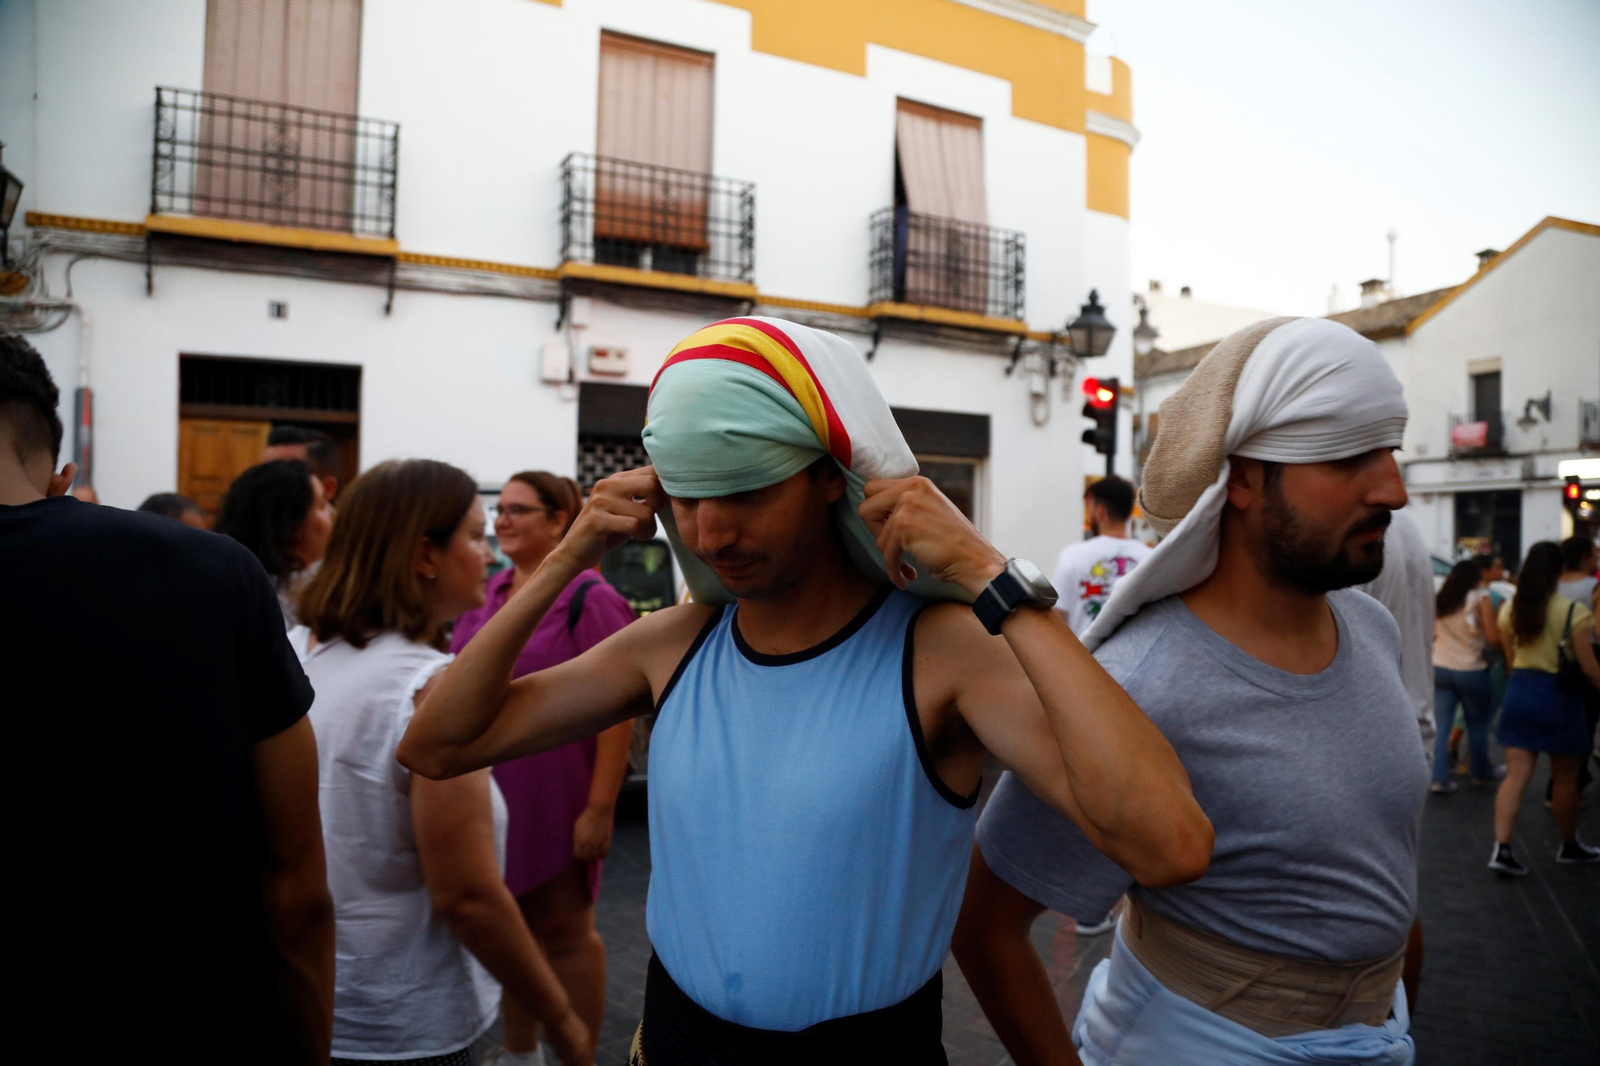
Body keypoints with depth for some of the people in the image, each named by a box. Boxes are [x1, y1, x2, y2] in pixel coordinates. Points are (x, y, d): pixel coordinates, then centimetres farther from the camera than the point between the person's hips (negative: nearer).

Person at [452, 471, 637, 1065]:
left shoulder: (589, 599, -13)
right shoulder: (487, 593, 8)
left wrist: (601, 807, -21)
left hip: (553, 801, -6)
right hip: (487, 793, 6)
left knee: (563, 932, 8)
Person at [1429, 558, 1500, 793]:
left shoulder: (1440, 599, 5)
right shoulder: (1480, 598, -9)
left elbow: (1432, 633, 12)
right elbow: (1493, 638, -12)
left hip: (1440, 667, 3)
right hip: (1471, 670, -3)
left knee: (1440, 725, 3)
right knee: (1477, 725, 15)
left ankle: (1439, 777, 0)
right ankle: (1481, 773, 29)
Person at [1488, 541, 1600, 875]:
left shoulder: (1510, 609, 0)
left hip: (1519, 689, 4)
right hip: (1560, 695, -4)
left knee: (1516, 776, 4)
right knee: (1565, 779, 14)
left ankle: (1501, 848, -6)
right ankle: (1569, 845, 32)